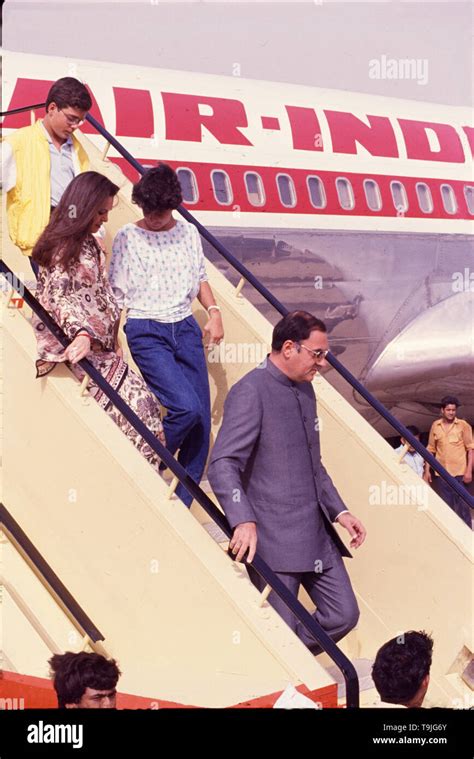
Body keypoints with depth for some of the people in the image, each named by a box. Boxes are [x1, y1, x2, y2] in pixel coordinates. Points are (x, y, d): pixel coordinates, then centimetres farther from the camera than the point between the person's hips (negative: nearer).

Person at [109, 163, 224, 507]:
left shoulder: (189, 232, 9)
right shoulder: (127, 238, -1)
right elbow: (116, 296, 0)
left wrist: (214, 311, 4)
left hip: (186, 328, 5)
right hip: (146, 332, -4)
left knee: (201, 421, -1)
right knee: (187, 407, -22)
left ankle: (181, 504, 10)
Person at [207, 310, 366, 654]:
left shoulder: (305, 389, 15)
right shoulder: (251, 391, -13)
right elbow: (222, 465, -22)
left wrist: (339, 510, 15)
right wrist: (243, 521, -35)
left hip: (317, 535, 8)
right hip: (273, 540, -8)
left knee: (343, 615, 8)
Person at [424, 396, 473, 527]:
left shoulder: (463, 425, -2)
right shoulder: (435, 426, 7)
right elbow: (431, 449, 13)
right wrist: (427, 470, 8)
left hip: (459, 472, -3)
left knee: (462, 506, -2)